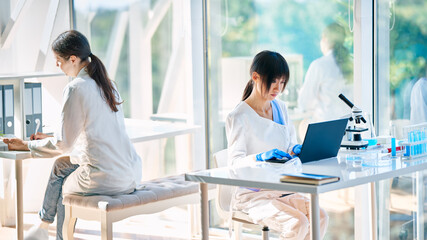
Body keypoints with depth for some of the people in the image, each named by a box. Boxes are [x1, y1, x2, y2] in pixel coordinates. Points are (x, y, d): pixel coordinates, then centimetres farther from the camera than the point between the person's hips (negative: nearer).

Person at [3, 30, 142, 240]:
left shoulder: (75, 89, -13)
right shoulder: (106, 83, 12)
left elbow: (64, 144, -6)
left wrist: (27, 146, 8)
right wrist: (51, 138, 29)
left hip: (105, 178, -7)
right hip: (131, 173, 7)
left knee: (64, 188, 22)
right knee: (61, 165, 25)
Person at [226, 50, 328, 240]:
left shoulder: (280, 108, 11)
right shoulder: (239, 117, -11)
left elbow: (291, 145, 16)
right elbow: (235, 162, -19)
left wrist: (296, 150, -8)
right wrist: (261, 157, -38)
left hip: (282, 191, 7)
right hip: (252, 195, -6)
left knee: (320, 217, -19)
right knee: (298, 223, -28)